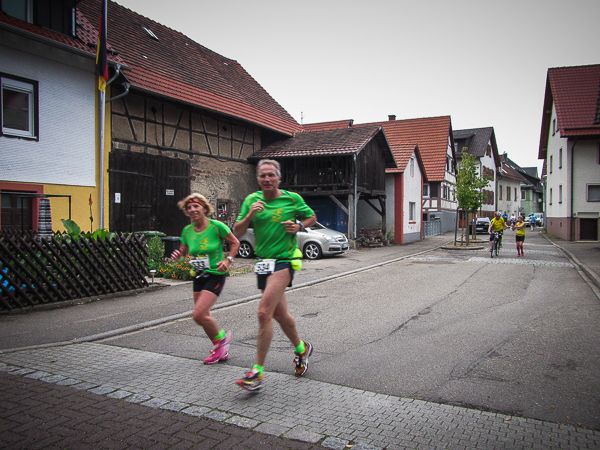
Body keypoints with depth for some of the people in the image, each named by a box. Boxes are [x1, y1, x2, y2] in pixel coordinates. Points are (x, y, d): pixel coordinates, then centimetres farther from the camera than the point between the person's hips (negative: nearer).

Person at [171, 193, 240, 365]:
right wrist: (177, 256, -9)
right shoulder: (187, 231, 2)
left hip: (215, 276, -7)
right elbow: (183, 251, 14)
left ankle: (221, 338, 12)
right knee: (203, 315, 12)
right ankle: (221, 350, 31)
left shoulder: (216, 226, -13)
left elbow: (235, 243, -2)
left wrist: (228, 260, -15)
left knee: (199, 315, -16)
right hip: (198, 276, 7)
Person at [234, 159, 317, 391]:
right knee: (280, 314, 16)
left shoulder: (292, 198, -1)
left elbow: (311, 217, 15)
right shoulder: (252, 200, 6)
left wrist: (299, 226, -6)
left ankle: (258, 370, -9)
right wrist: (249, 215, -14)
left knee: (264, 312, -17)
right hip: (263, 263, 5)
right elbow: (237, 233, 4)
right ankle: (301, 348, 41)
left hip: (284, 261, -5)